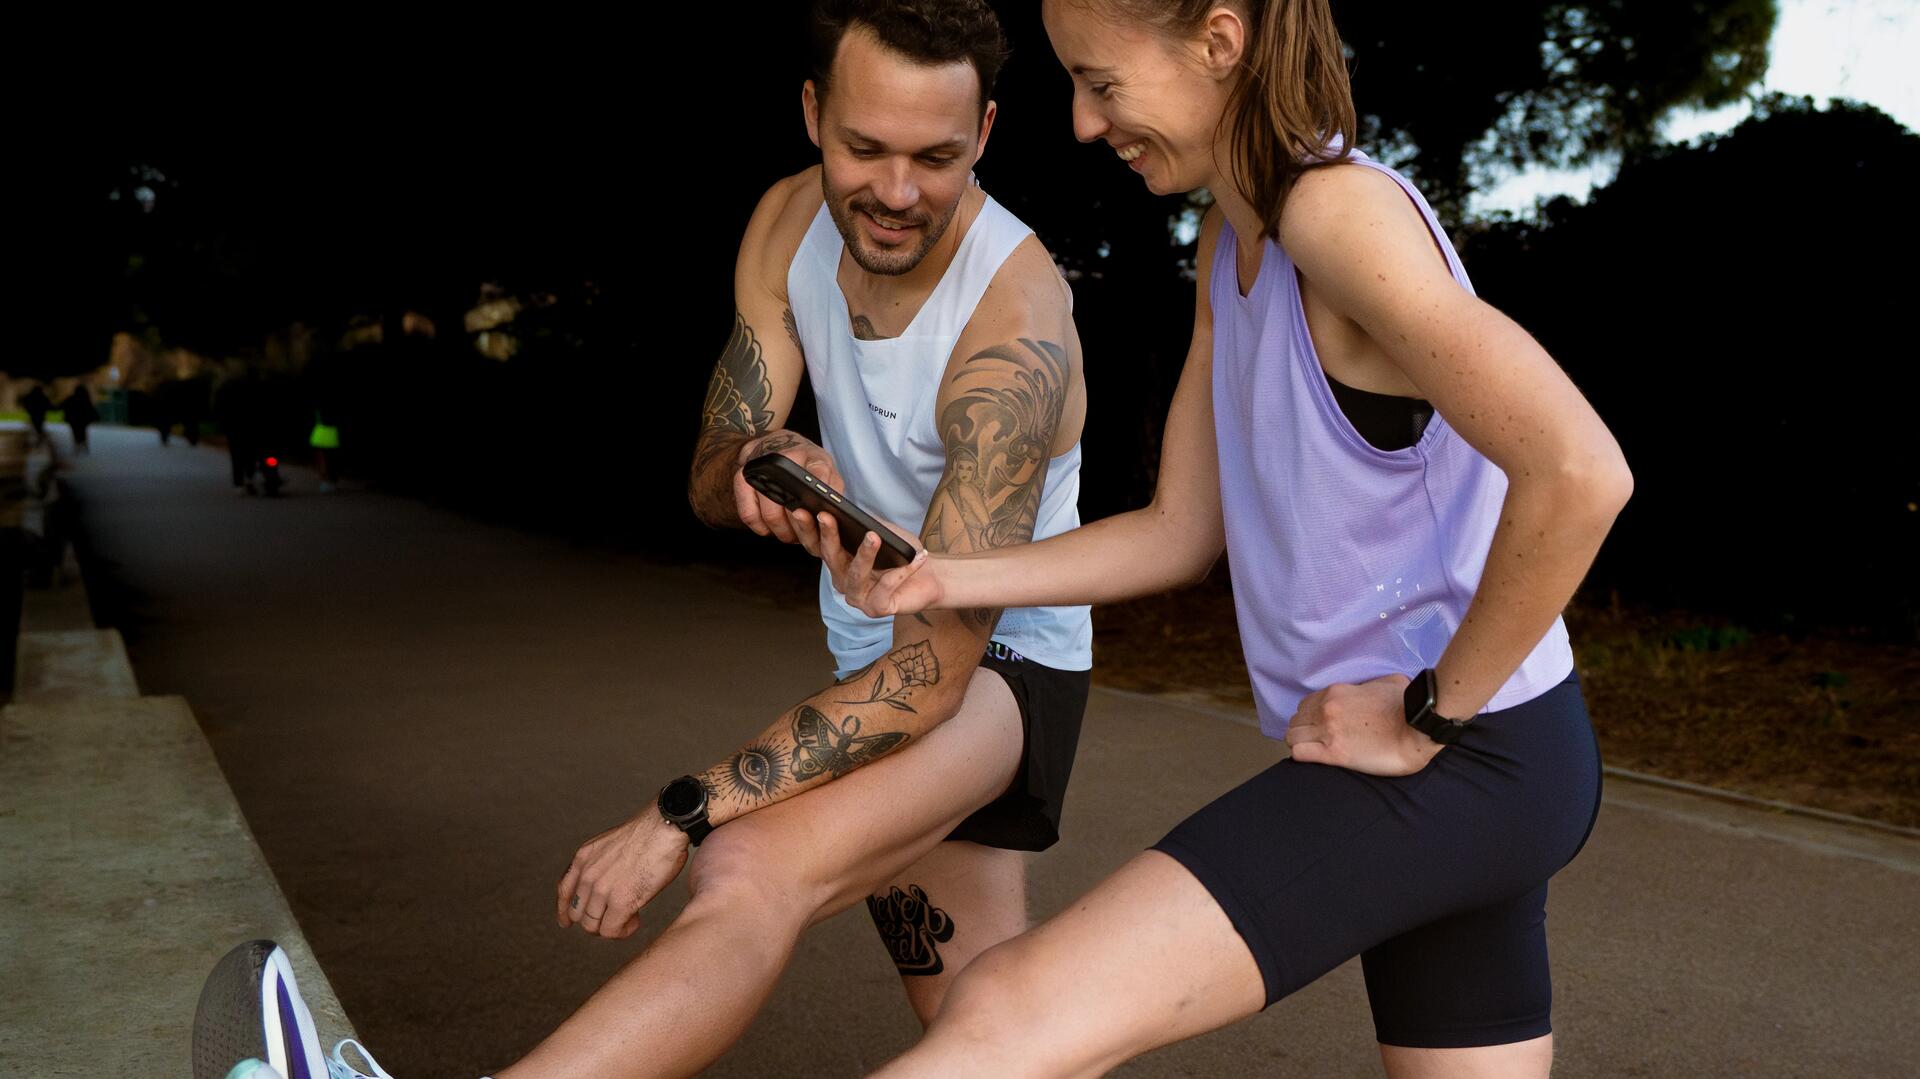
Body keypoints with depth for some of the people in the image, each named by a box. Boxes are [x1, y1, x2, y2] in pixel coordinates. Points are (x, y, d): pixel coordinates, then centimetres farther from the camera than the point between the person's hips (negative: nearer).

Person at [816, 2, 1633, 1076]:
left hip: (1463, 752, -9)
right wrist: (940, 578, 1)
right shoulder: (1233, 243, 11)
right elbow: (1180, 532, 12)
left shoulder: (1340, 207, -18)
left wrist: (1429, 715, -19)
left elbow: (1580, 473, -28)